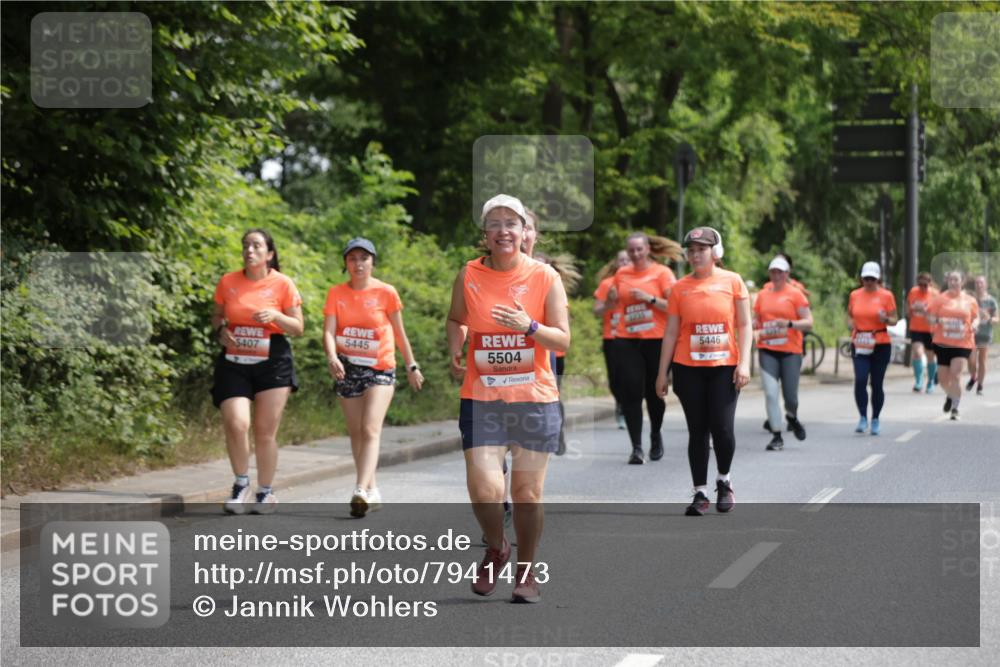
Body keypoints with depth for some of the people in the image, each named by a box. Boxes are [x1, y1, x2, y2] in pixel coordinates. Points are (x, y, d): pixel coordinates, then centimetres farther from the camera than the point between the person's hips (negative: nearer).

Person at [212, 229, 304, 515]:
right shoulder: (228, 282, 4)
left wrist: (276, 316, -17)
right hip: (234, 362, 1)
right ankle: (241, 484, 6)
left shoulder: (282, 284, -1)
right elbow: (217, 315, 18)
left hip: (272, 362, -1)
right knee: (236, 424, -15)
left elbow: (298, 328, 2)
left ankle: (265, 493, 17)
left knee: (265, 432, 1)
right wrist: (221, 330, -5)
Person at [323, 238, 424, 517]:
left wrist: (412, 365, 8)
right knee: (356, 433, 11)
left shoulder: (386, 293, -4)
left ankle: (361, 491, -28)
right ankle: (372, 489, 24)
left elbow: (399, 333, 5)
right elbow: (328, 331, -8)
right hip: (347, 369, 4)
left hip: (380, 369, -4)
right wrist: (332, 357, -27)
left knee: (370, 430, -17)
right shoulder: (336, 294, 1)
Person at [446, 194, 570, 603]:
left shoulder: (545, 277, -2)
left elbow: (563, 340, -3)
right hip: (481, 399, 0)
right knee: (484, 489, -14)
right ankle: (495, 548, 17)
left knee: (528, 493, 4)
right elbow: (456, 320, 20)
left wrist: (529, 326, -21)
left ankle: (526, 573, 23)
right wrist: (455, 349, 1)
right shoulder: (468, 276, 1)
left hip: (535, 400, 0)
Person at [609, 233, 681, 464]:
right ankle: (636, 447, -3)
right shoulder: (622, 274, 9)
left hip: (656, 340, -2)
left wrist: (650, 298, -18)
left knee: (654, 392, 6)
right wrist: (611, 297, 1)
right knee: (630, 393, -6)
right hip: (628, 341, 3)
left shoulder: (662, 273, -2)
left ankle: (655, 435, 33)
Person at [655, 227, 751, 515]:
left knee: (722, 428, -9)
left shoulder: (733, 282, 2)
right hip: (688, 369, 1)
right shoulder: (680, 287, 5)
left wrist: (744, 363, -7)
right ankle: (700, 493, 10)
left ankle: (724, 482, 17)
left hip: (724, 367, -1)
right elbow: (671, 332, 7)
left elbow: (744, 325, 3)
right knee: (697, 431, 3)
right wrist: (662, 372, 5)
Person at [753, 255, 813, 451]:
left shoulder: (795, 294, 0)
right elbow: (756, 321, 20)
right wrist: (755, 330, -2)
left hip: (790, 351, -2)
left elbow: (808, 322, -3)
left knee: (790, 396, 2)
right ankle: (777, 436, -2)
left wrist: (789, 323, -20)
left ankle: (792, 417, 37)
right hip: (767, 350, 2)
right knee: (770, 394, -9)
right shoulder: (762, 295, 11)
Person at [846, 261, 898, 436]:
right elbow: (850, 315, 19)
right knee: (860, 380, -15)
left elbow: (894, 319, 3)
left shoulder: (886, 296, 0)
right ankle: (863, 418, -4)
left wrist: (886, 319, -19)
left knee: (877, 384, 4)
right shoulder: (855, 295, 7)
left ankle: (875, 420, 18)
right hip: (859, 345, 1)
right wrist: (851, 325, -2)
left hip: (881, 345, -1)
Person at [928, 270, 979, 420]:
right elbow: (931, 317, 1)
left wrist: (974, 324, -6)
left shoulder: (970, 300, 3)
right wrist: (934, 320, -21)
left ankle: (955, 408, -4)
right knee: (943, 377, 7)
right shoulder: (940, 299, 1)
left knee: (956, 375, -14)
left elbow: (976, 317, 15)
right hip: (943, 343, 1)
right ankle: (949, 396, 41)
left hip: (962, 344, -1)